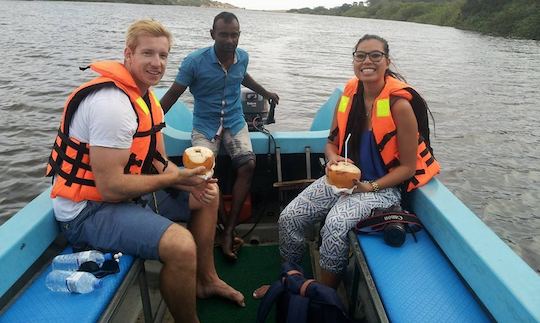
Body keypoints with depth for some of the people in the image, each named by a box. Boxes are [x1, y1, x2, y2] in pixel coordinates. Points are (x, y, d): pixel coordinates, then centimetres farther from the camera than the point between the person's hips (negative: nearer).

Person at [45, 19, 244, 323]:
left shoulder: (144, 95, 7)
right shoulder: (112, 103, -25)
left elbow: (158, 162, 9)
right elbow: (110, 188, -28)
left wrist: (195, 183, -10)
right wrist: (176, 178, -18)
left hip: (130, 191, 10)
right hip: (90, 209, -10)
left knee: (208, 193, 14)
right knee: (181, 245, -31)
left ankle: (206, 279, 26)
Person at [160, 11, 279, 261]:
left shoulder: (242, 57, 2)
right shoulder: (195, 61, -12)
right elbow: (172, 95, -6)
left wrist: (265, 93, 41)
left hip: (234, 121, 3)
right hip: (204, 125, -3)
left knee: (248, 164, -23)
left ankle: (229, 229, -17)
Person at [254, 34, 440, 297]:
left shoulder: (400, 105, -16)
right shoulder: (349, 94, 0)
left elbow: (408, 167, -11)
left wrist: (368, 187, -20)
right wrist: (333, 159, -12)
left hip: (383, 186, -5)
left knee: (335, 223, -32)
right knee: (289, 217, -7)